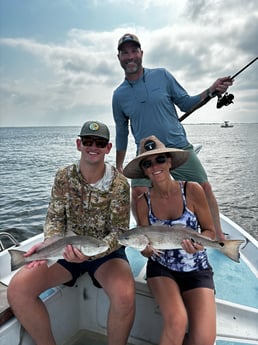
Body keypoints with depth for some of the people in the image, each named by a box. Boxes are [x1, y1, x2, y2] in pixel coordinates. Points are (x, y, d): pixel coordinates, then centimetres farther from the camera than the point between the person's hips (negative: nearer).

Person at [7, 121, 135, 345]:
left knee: (125, 295, -32)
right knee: (18, 289, -16)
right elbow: (55, 218, 2)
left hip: (107, 251, -2)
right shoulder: (63, 177, -3)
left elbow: (119, 231, -11)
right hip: (68, 249, 3)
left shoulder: (119, 183, -13)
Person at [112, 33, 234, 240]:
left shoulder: (162, 75, 2)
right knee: (138, 193, -18)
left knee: (205, 188, -1)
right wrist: (119, 166, 16)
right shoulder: (119, 95, 5)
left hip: (179, 147, 0)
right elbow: (121, 132, 14)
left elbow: (186, 104, 8)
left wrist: (211, 91, -9)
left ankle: (220, 237, 20)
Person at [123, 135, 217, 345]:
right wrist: (147, 248, -21)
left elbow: (210, 231, -2)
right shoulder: (143, 202, -6)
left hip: (197, 270, 0)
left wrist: (197, 242, -24)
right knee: (177, 321, -26)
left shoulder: (192, 190, -12)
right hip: (162, 269, 1)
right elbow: (145, 248, 2)